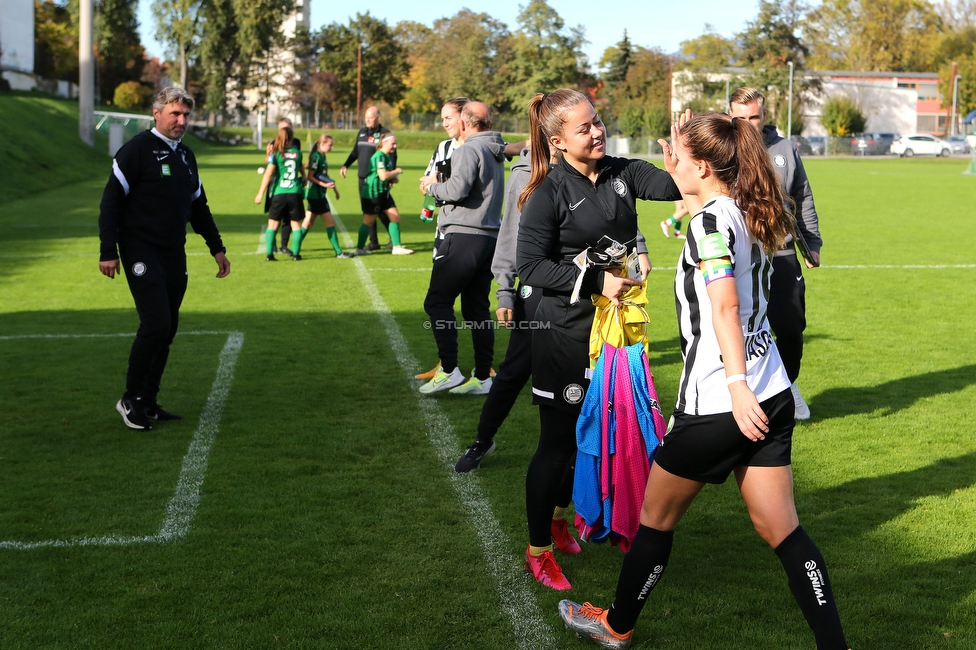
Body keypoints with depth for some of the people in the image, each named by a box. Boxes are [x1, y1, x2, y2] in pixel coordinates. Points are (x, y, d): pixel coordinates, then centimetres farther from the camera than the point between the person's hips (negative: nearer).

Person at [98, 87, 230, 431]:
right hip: (141, 252, -7)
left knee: (168, 329, 6)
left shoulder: (185, 155, 15)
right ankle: (131, 400, 0)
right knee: (155, 324, -15)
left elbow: (198, 205, 25)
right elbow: (111, 201, -10)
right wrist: (108, 251, -14)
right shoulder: (137, 149, -8)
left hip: (174, 255, 7)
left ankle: (148, 402, 16)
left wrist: (216, 247, 22)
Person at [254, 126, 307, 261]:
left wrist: (261, 193, -8)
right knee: (296, 223, 9)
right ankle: (296, 253, 8)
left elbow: (268, 173, -9)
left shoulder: (276, 153, -3)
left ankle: (269, 254, 0)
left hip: (279, 193, -2)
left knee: (273, 223, 5)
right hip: (295, 193, 2)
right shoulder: (297, 152, 7)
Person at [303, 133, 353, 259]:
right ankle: (338, 252, -3)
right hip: (316, 195, -9)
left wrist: (334, 187, 26)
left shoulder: (322, 156, 12)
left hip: (318, 195, 9)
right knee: (330, 222, -6)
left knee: (308, 222, 12)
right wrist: (324, 185, -25)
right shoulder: (316, 157, -15)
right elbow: (310, 177, -18)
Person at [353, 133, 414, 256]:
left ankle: (397, 247, 9)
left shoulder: (388, 156, 12)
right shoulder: (379, 156, -18)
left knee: (395, 216, 5)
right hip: (373, 192, -9)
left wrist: (394, 177, 0)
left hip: (383, 193, 9)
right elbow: (383, 176, -27)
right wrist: (396, 171, -12)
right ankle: (359, 248, 11)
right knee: (369, 221, 0)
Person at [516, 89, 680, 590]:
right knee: (558, 441, 2)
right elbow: (531, 267, -17)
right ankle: (539, 549, 18)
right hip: (566, 332, -6)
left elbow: (672, 186, -10)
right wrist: (597, 281, -23)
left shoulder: (621, 173, 3)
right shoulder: (549, 193, -13)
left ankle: (556, 519, 38)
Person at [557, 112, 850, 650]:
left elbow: (725, 306, -25)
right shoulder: (748, 214, 10)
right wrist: (679, 171, 26)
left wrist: (737, 385, -31)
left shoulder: (711, 220, -15)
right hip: (772, 398, 8)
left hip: (718, 405, -8)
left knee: (656, 513, 12)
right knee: (780, 528, 10)